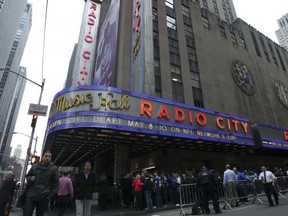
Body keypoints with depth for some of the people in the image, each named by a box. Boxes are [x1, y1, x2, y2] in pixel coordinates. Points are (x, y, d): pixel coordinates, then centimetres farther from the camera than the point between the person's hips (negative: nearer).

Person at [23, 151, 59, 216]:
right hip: (31, 195, 2)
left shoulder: (54, 168, 0)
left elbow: (55, 183, 0)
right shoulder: (35, 166, 8)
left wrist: (50, 195, -6)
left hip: (43, 197, -2)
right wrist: (30, 178, -1)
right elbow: (27, 176, 22)